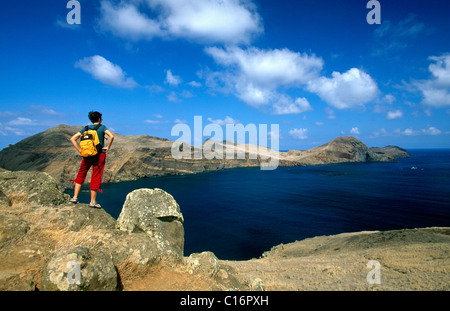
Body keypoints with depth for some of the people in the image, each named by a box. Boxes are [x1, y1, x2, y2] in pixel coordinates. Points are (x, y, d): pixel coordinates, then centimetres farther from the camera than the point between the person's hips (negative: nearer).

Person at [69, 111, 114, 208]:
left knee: (81, 175, 20)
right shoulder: (102, 127, -1)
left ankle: (75, 197, 17)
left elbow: (72, 139, 5)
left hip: (87, 155, 3)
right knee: (96, 177, 2)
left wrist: (80, 150, 5)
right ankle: (93, 201, 7)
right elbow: (111, 136, -19)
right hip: (100, 154, -3)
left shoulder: (85, 128, 9)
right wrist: (108, 147, -8)